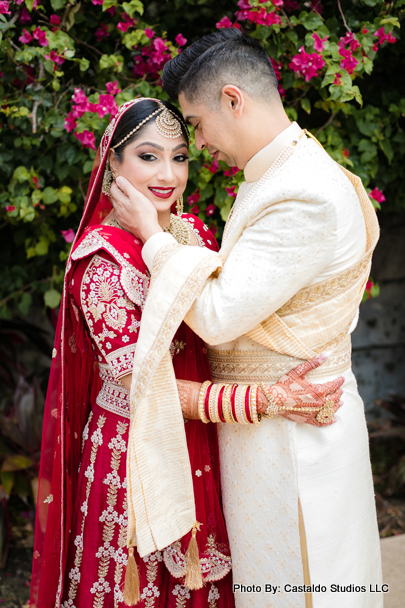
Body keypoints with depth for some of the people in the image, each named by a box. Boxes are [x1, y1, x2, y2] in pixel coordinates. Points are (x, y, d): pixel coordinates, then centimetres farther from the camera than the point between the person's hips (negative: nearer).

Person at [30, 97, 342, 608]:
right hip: (135, 448, -6)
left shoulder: (194, 233, 1)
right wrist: (269, 399, -29)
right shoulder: (101, 262, -19)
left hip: (203, 445, 6)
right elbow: (146, 387, -22)